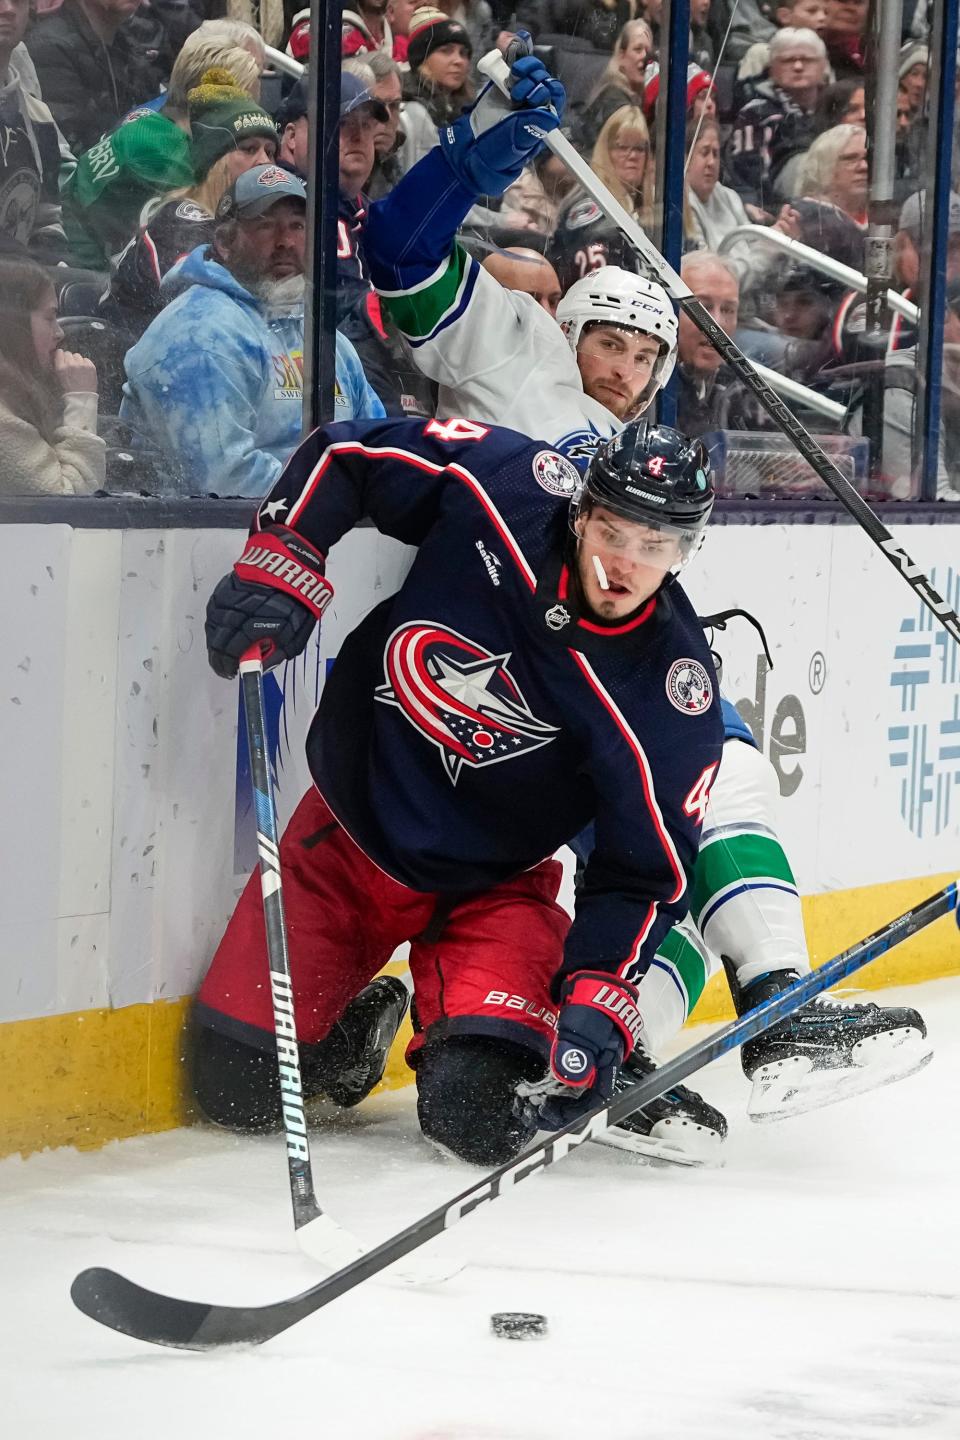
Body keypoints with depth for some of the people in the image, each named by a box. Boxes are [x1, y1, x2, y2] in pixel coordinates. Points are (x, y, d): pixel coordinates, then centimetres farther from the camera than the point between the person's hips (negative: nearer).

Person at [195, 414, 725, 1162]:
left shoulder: (669, 689, -22)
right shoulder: (502, 485, -20)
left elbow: (647, 871, -18)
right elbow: (346, 453, -4)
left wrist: (597, 1000, -30)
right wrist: (280, 562, -17)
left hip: (489, 885, -2)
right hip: (350, 826, 2)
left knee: (477, 1112, -24)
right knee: (237, 1085, -3)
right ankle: (357, 1021, 30)